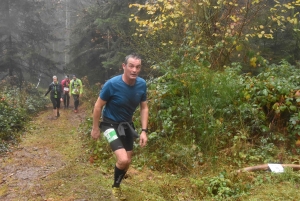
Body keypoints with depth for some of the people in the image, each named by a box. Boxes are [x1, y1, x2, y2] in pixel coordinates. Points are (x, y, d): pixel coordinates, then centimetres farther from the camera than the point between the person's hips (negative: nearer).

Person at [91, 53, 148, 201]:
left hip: (127, 124, 5)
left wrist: (144, 131, -8)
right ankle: (115, 187, 11)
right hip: (110, 124, -5)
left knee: (127, 161, 14)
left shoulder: (142, 84, -12)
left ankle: (117, 186, 43)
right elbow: (98, 106, -13)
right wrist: (95, 128, -6)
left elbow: (144, 108, -1)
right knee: (123, 160, -21)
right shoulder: (112, 84, -26)